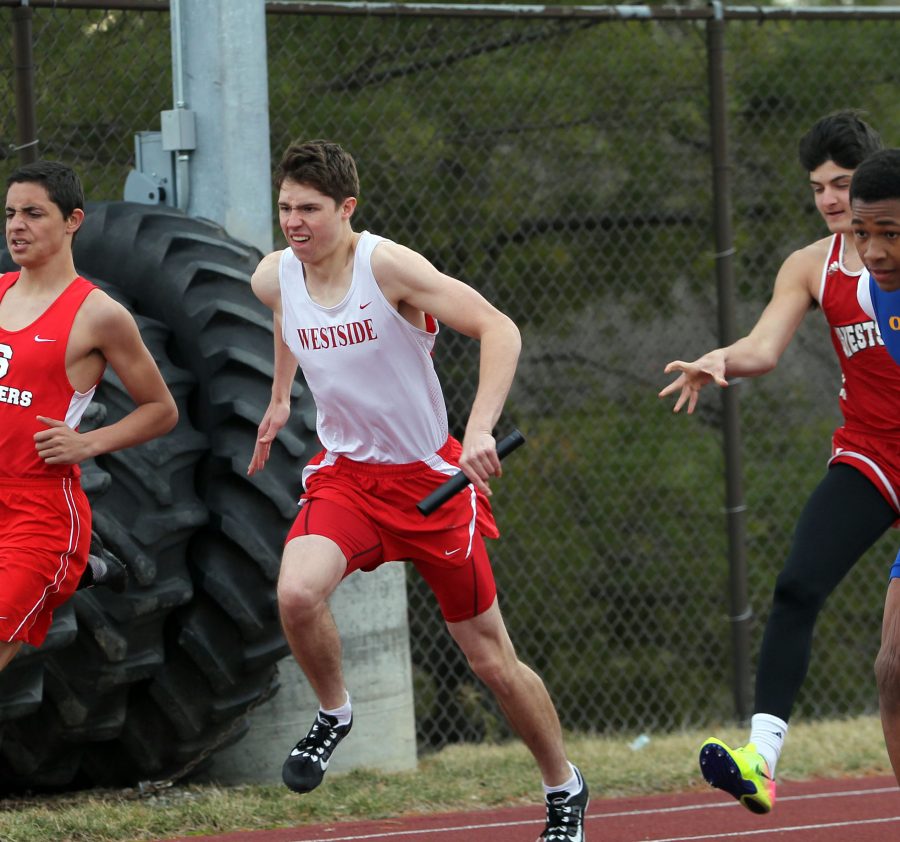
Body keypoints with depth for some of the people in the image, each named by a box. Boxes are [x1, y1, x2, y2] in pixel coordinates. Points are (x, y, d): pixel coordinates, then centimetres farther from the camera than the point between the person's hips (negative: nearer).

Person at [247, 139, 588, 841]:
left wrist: (481, 429, -37)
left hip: (432, 476, -3)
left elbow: (499, 329, -25)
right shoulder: (274, 278, -5)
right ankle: (333, 713, 1)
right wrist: (281, 396, 25)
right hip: (344, 473, 3)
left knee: (492, 660, 4)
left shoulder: (388, 266, -21)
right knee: (298, 591, -29)